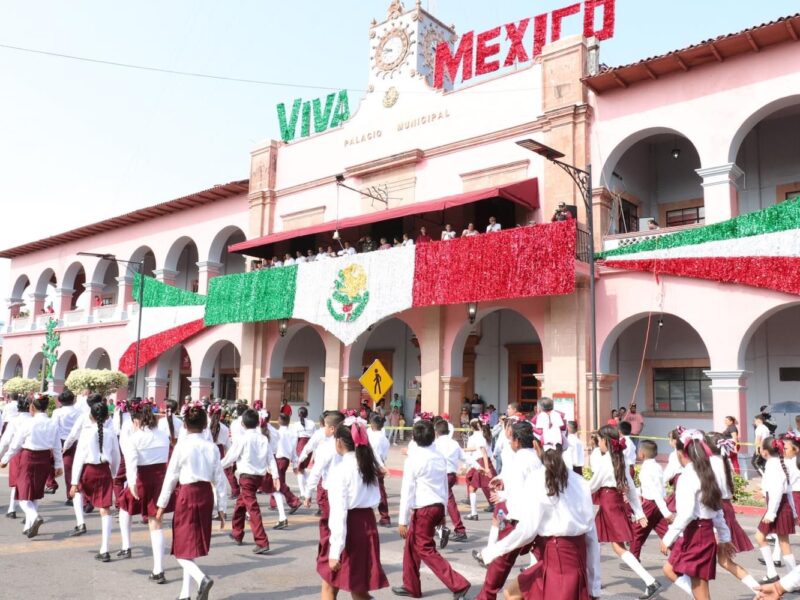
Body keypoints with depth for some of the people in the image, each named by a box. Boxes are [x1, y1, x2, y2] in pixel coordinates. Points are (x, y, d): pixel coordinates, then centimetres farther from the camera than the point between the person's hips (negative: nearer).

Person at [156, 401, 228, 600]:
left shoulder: (182, 445, -9)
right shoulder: (212, 447, 1)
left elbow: (171, 477, -5)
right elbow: (219, 480, 3)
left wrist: (161, 505, 4)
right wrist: (221, 508, 10)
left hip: (187, 494, -4)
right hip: (206, 495, 4)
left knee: (183, 548, 5)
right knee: (193, 546, 17)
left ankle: (202, 578, -19)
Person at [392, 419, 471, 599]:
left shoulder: (413, 458, -12)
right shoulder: (440, 457, 7)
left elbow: (407, 491, -12)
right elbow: (445, 486, 13)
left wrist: (403, 520, -7)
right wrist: (443, 512, 23)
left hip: (423, 509, -8)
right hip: (438, 507, 8)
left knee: (426, 550, 2)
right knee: (411, 544, 20)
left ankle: (458, 585, -4)